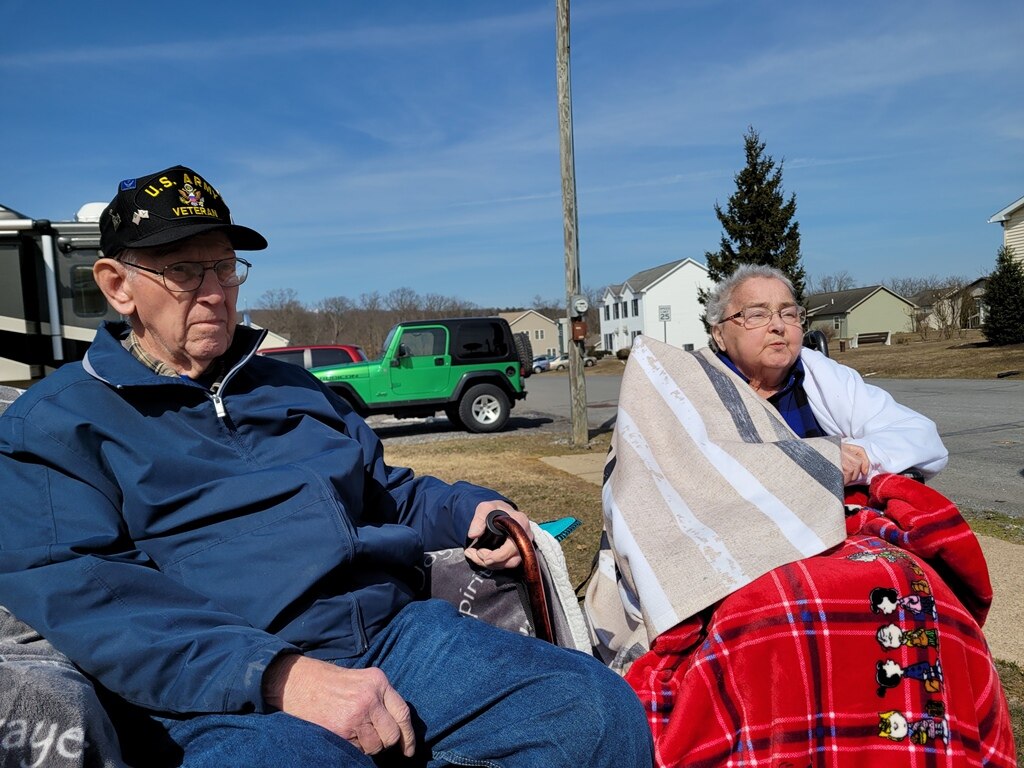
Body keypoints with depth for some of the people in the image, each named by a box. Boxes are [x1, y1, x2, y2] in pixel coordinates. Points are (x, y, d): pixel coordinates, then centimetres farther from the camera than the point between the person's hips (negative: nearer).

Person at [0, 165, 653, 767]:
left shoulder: (294, 388, 25)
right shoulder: (54, 425, 7)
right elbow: (78, 590, -9)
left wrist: (471, 509, 9)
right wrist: (279, 676, -21)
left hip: (396, 631, 5)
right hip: (228, 695, -4)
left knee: (598, 710, -17)